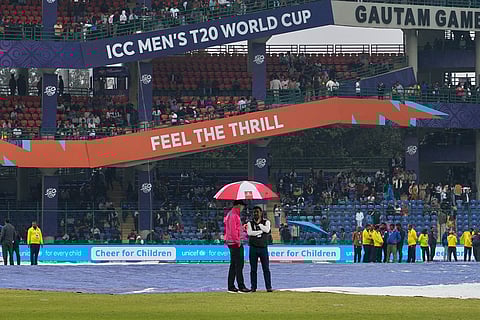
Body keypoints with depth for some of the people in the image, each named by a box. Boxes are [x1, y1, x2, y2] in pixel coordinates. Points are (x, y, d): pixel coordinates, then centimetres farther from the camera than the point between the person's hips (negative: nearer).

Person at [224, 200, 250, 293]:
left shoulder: (229, 214, 18)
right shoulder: (233, 215, -14)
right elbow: (233, 230, -20)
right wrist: (237, 241, -18)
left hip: (231, 243, 11)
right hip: (235, 243, -11)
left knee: (233, 265, 12)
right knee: (239, 264, -11)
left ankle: (231, 286, 13)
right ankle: (241, 286, -13)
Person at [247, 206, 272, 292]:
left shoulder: (266, 222, 8)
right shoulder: (250, 223, 8)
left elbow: (267, 230, -13)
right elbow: (249, 232, -11)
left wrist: (259, 224, -4)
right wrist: (261, 232, -12)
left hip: (263, 247, -1)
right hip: (253, 247, 1)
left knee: (266, 268, -2)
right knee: (253, 269, 2)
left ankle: (269, 287, -1)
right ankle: (253, 287, 6)